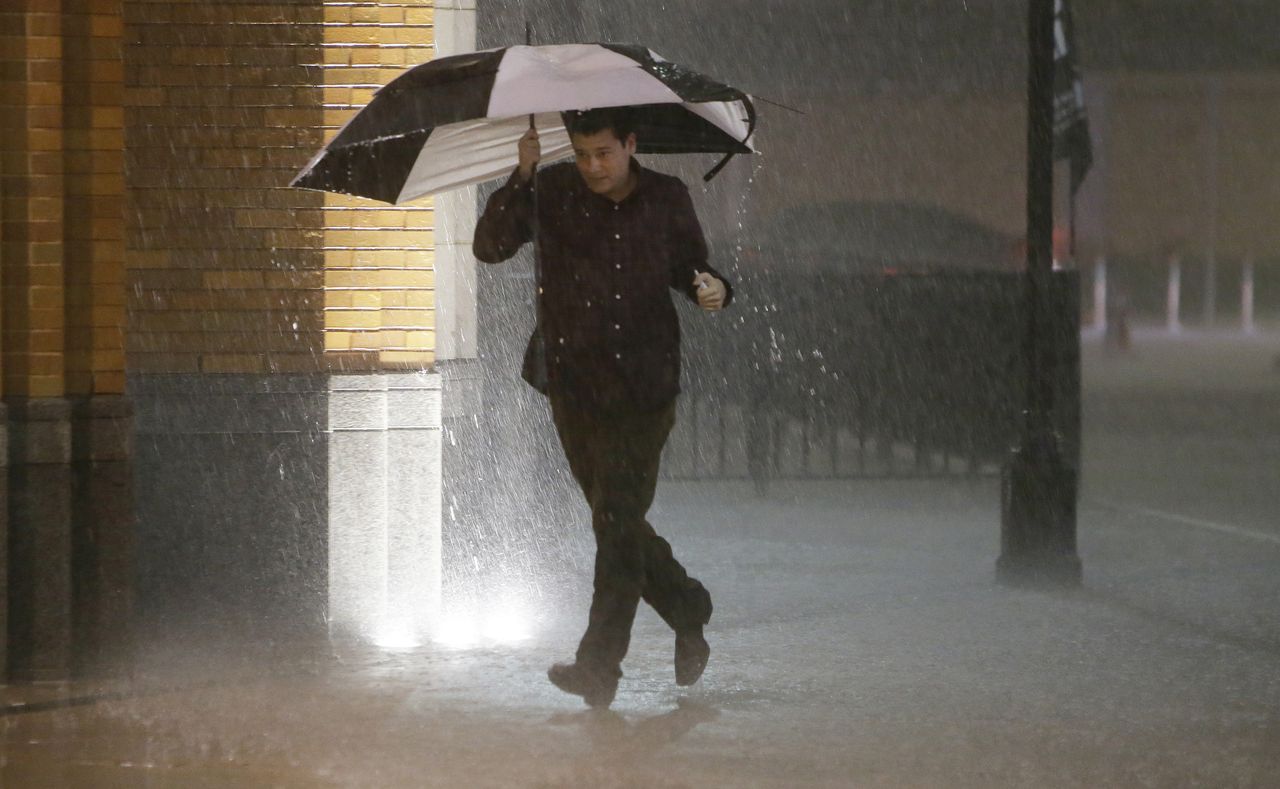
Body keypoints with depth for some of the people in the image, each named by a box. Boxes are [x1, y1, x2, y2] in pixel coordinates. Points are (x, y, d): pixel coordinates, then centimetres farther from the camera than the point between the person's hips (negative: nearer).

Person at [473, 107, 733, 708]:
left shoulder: (666, 200, 1)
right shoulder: (553, 193, 0)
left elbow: (689, 267, 13)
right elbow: (489, 246, -9)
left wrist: (712, 289, -10)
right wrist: (521, 176, -19)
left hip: (642, 389, -2)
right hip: (572, 383, 2)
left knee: (619, 523, -7)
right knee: (616, 521, 11)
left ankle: (598, 667, -5)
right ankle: (687, 610, 34)